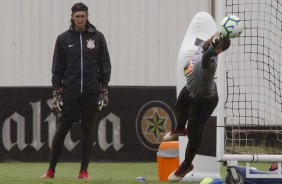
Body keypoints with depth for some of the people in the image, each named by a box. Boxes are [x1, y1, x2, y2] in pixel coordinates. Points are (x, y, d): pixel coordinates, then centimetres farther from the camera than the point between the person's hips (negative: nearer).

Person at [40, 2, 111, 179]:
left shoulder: (98, 37, 5)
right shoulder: (63, 39, 4)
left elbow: (105, 65, 7)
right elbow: (57, 68, 6)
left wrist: (104, 90, 1)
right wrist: (56, 93, 0)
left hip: (91, 92, 1)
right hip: (69, 91, -1)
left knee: (88, 130, 2)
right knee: (63, 129, -2)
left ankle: (84, 171, 7)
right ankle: (51, 170, 5)